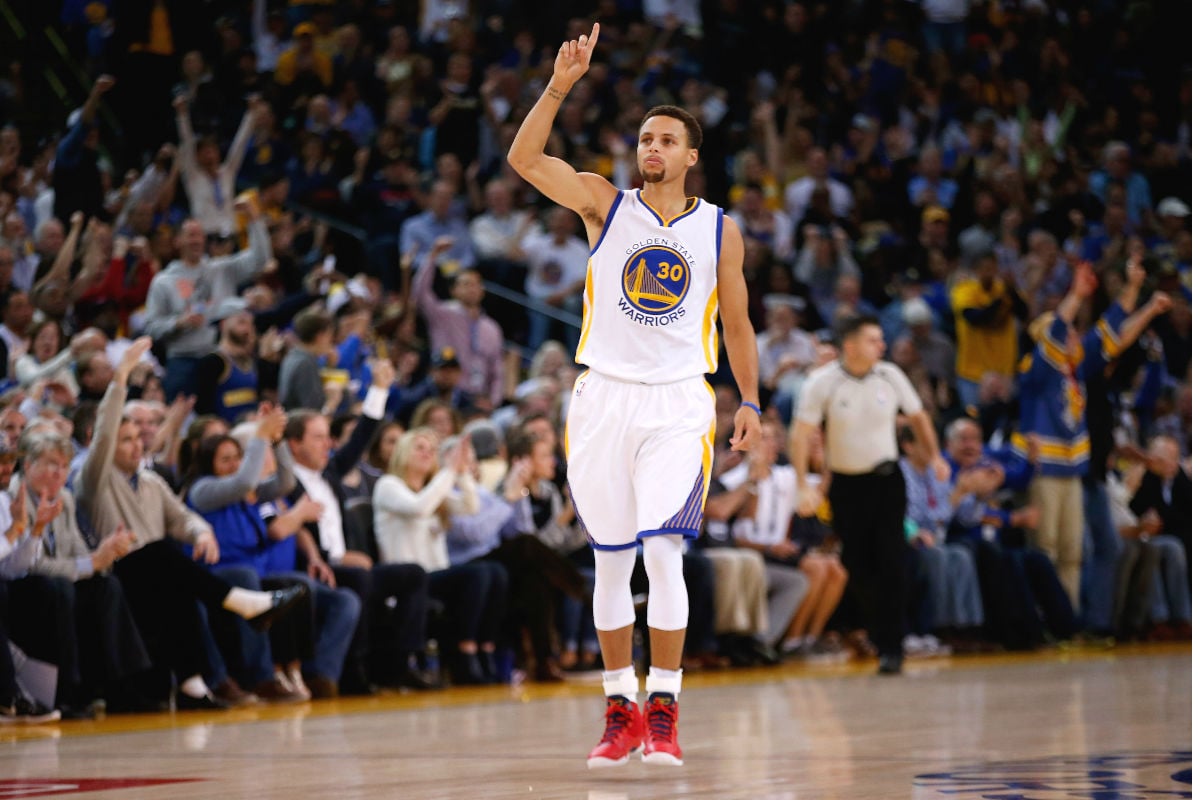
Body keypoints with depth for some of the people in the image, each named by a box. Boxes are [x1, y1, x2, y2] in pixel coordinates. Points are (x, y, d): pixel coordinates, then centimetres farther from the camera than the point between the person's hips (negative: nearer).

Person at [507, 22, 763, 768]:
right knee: (611, 564, 6)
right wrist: (560, 86, -23)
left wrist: (750, 403, 10)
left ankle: (663, 711, -8)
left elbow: (737, 325, 16)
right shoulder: (605, 203, 3)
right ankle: (621, 712, 17)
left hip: (679, 405, -1)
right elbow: (524, 159, -12)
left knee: (663, 552, -14)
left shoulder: (721, 231, 6)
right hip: (604, 398, 1)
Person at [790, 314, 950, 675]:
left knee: (891, 563, -11)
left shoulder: (890, 376, -3)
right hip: (846, 484, -1)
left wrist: (935, 455, 7)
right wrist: (803, 485, -21)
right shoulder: (823, 382, -11)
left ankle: (891, 646, -9)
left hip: (886, 479, 1)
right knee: (858, 567, 2)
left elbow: (917, 415, 14)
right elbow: (801, 432, -13)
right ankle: (879, 630, 21)